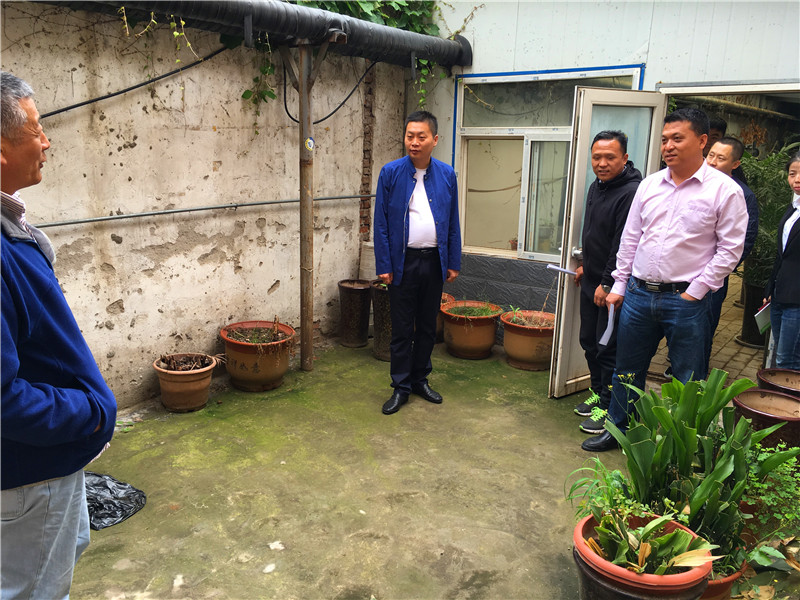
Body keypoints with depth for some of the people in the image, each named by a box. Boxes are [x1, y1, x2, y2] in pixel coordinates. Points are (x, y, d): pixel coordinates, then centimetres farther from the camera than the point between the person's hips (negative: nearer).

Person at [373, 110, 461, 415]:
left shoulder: (447, 174, 3)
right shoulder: (391, 173, -5)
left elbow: (453, 222, 7)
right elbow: (381, 223, -4)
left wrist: (454, 262, 4)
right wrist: (383, 265, -8)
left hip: (434, 261, 3)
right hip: (403, 262, -3)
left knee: (428, 326, 14)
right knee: (402, 329, 5)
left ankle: (420, 379, 29)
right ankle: (401, 387, 17)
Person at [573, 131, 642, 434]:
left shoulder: (632, 193, -20)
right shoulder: (596, 187, 11)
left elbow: (624, 246, -23)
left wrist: (608, 284, -20)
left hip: (613, 286, -9)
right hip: (591, 282, 9)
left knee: (608, 348, 0)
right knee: (589, 341, 18)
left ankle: (607, 408, 13)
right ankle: (597, 392, 35)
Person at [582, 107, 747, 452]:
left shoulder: (724, 190, -6)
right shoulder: (649, 185, 8)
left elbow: (730, 248, -6)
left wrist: (694, 292, -10)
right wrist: (619, 285, 11)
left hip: (686, 299, -4)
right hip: (639, 293, 5)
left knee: (687, 380, 7)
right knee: (627, 369, 16)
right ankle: (618, 430, 33)